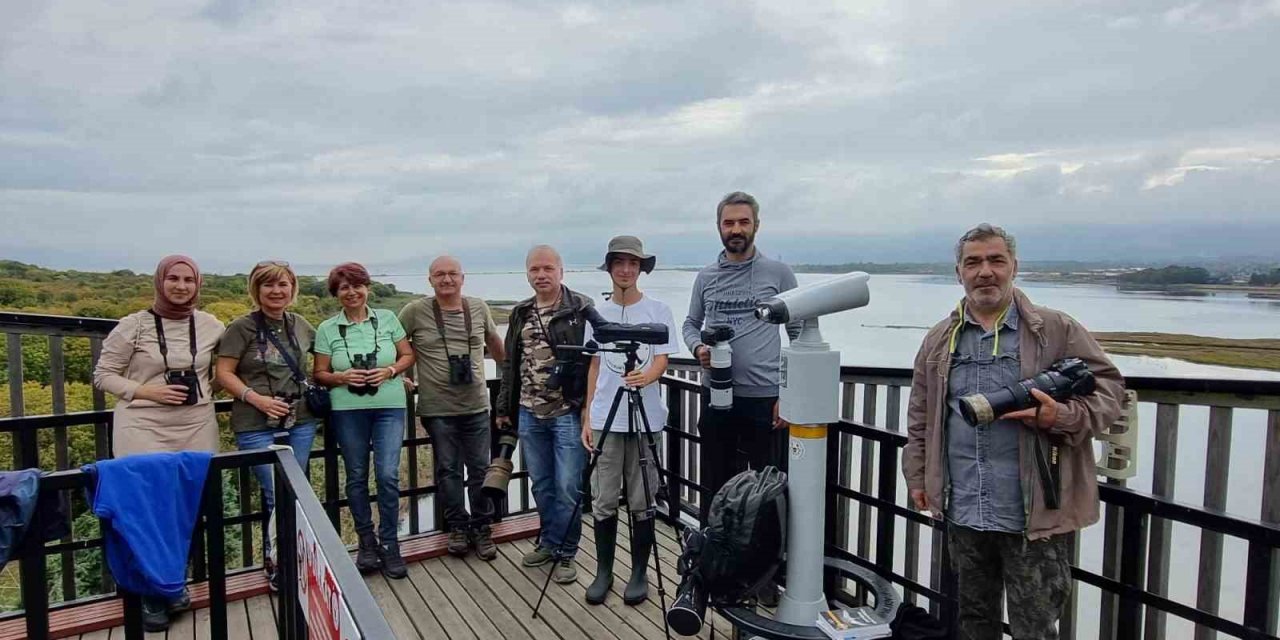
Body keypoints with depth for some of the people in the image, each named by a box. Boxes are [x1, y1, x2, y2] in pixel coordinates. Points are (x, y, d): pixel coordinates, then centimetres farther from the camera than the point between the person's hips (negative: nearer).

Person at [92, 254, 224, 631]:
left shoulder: (211, 326, 4)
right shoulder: (134, 326, -4)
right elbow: (103, 375, 0)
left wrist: (205, 392, 2)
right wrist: (147, 391, -14)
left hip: (196, 429, 3)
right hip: (143, 429, -3)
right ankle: (151, 593, 14)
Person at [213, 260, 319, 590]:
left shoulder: (300, 324, 7)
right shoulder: (242, 327, -6)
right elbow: (223, 373, -7)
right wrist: (256, 398, -19)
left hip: (300, 422, 5)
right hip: (257, 426, -4)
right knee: (277, 496, -5)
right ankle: (276, 562, 15)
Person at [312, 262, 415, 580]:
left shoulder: (387, 318, 4)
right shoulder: (327, 329, 3)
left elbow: (408, 355, 9)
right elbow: (319, 374, 5)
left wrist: (390, 371, -10)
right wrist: (342, 377, -14)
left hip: (389, 407, 0)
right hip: (347, 410, 1)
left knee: (388, 474, -7)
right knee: (356, 476, 9)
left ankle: (389, 544, 9)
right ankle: (367, 541, 25)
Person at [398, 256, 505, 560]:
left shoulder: (479, 308, 3)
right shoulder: (415, 311, -5)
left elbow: (494, 341, 19)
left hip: (476, 406, 2)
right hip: (437, 409, -2)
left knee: (480, 469, 8)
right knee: (448, 470, 9)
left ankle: (482, 528, 22)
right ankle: (457, 527, 25)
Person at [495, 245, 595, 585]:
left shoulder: (582, 309, -8)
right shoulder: (520, 314, 10)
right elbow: (510, 365, 16)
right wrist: (504, 408, 17)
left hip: (568, 413, -5)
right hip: (529, 414, 6)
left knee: (567, 487, 1)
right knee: (541, 485, 16)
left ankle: (564, 553, 17)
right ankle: (549, 542, 33)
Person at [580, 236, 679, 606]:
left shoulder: (658, 311, -1)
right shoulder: (598, 314, 7)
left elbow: (661, 362, -7)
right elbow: (595, 367, 10)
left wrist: (644, 377, -30)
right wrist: (587, 417, 7)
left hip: (646, 420, -2)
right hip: (605, 420, 2)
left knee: (642, 501, 5)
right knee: (604, 501, 6)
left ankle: (639, 573, 19)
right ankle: (603, 572, 20)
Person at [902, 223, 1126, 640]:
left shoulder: (1056, 331, -3)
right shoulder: (940, 340, 8)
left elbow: (1109, 387, -1)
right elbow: (920, 416, 13)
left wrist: (1063, 416, -20)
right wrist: (918, 477, 10)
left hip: (1035, 516, -3)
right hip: (964, 514, 4)